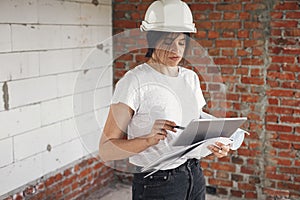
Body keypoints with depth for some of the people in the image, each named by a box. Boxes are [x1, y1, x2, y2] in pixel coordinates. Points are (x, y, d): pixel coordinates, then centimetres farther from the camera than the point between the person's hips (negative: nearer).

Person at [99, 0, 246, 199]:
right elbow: (106, 149, -17)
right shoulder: (134, 82, -15)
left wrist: (216, 145, -5)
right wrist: (149, 139, -31)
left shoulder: (191, 78, 5)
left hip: (195, 177, 6)